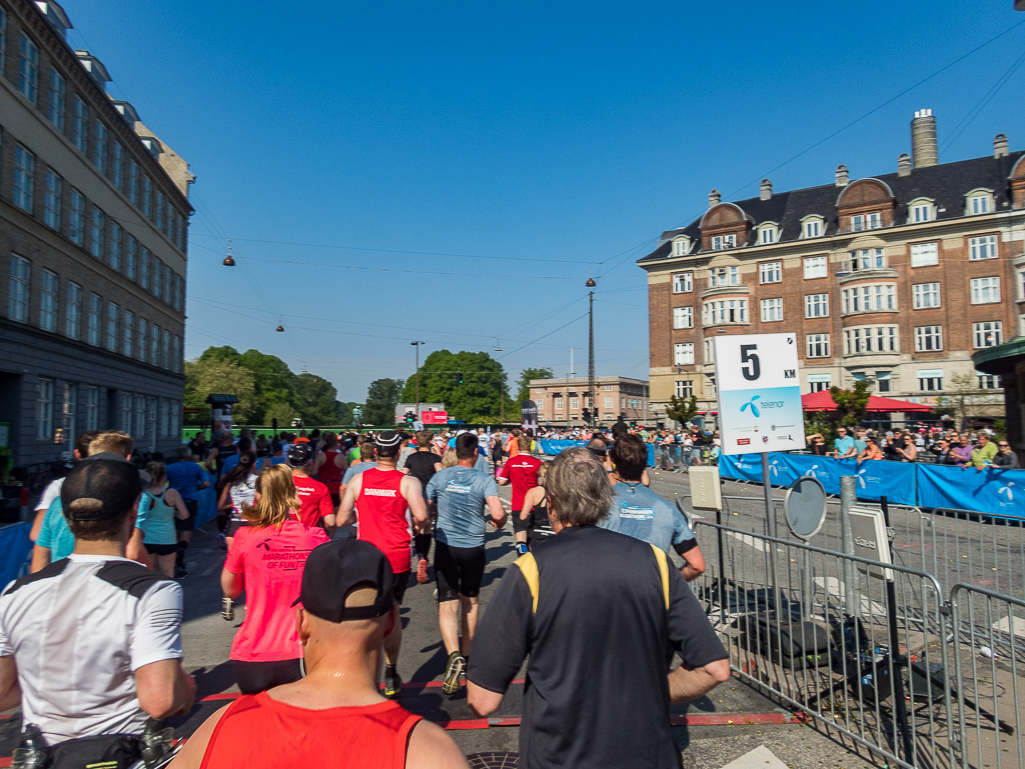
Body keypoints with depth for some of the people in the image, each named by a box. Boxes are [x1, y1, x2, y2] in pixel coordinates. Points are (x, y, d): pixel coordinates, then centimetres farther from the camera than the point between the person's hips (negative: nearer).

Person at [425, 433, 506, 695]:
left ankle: (454, 655, -23)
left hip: (445, 547, 0)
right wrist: (498, 522, 5)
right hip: (474, 549, 0)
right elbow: (498, 514, -18)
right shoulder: (484, 480, -9)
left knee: (447, 605, -1)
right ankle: (466, 656, 32)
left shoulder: (439, 477, -2)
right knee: (470, 602, 20)